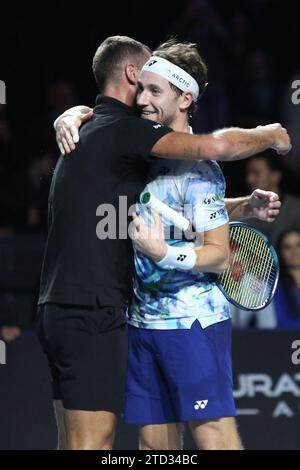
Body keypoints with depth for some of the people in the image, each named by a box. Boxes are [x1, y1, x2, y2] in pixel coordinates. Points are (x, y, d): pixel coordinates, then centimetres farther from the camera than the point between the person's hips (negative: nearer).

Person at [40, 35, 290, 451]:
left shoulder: (88, 133, 21)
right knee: (90, 445, -9)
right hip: (92, 312, -10)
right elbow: (214, 146, -25)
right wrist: (268, 136, -4)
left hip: (59, 308, 10)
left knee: (74, 445, 10)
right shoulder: (121, 129, -10)